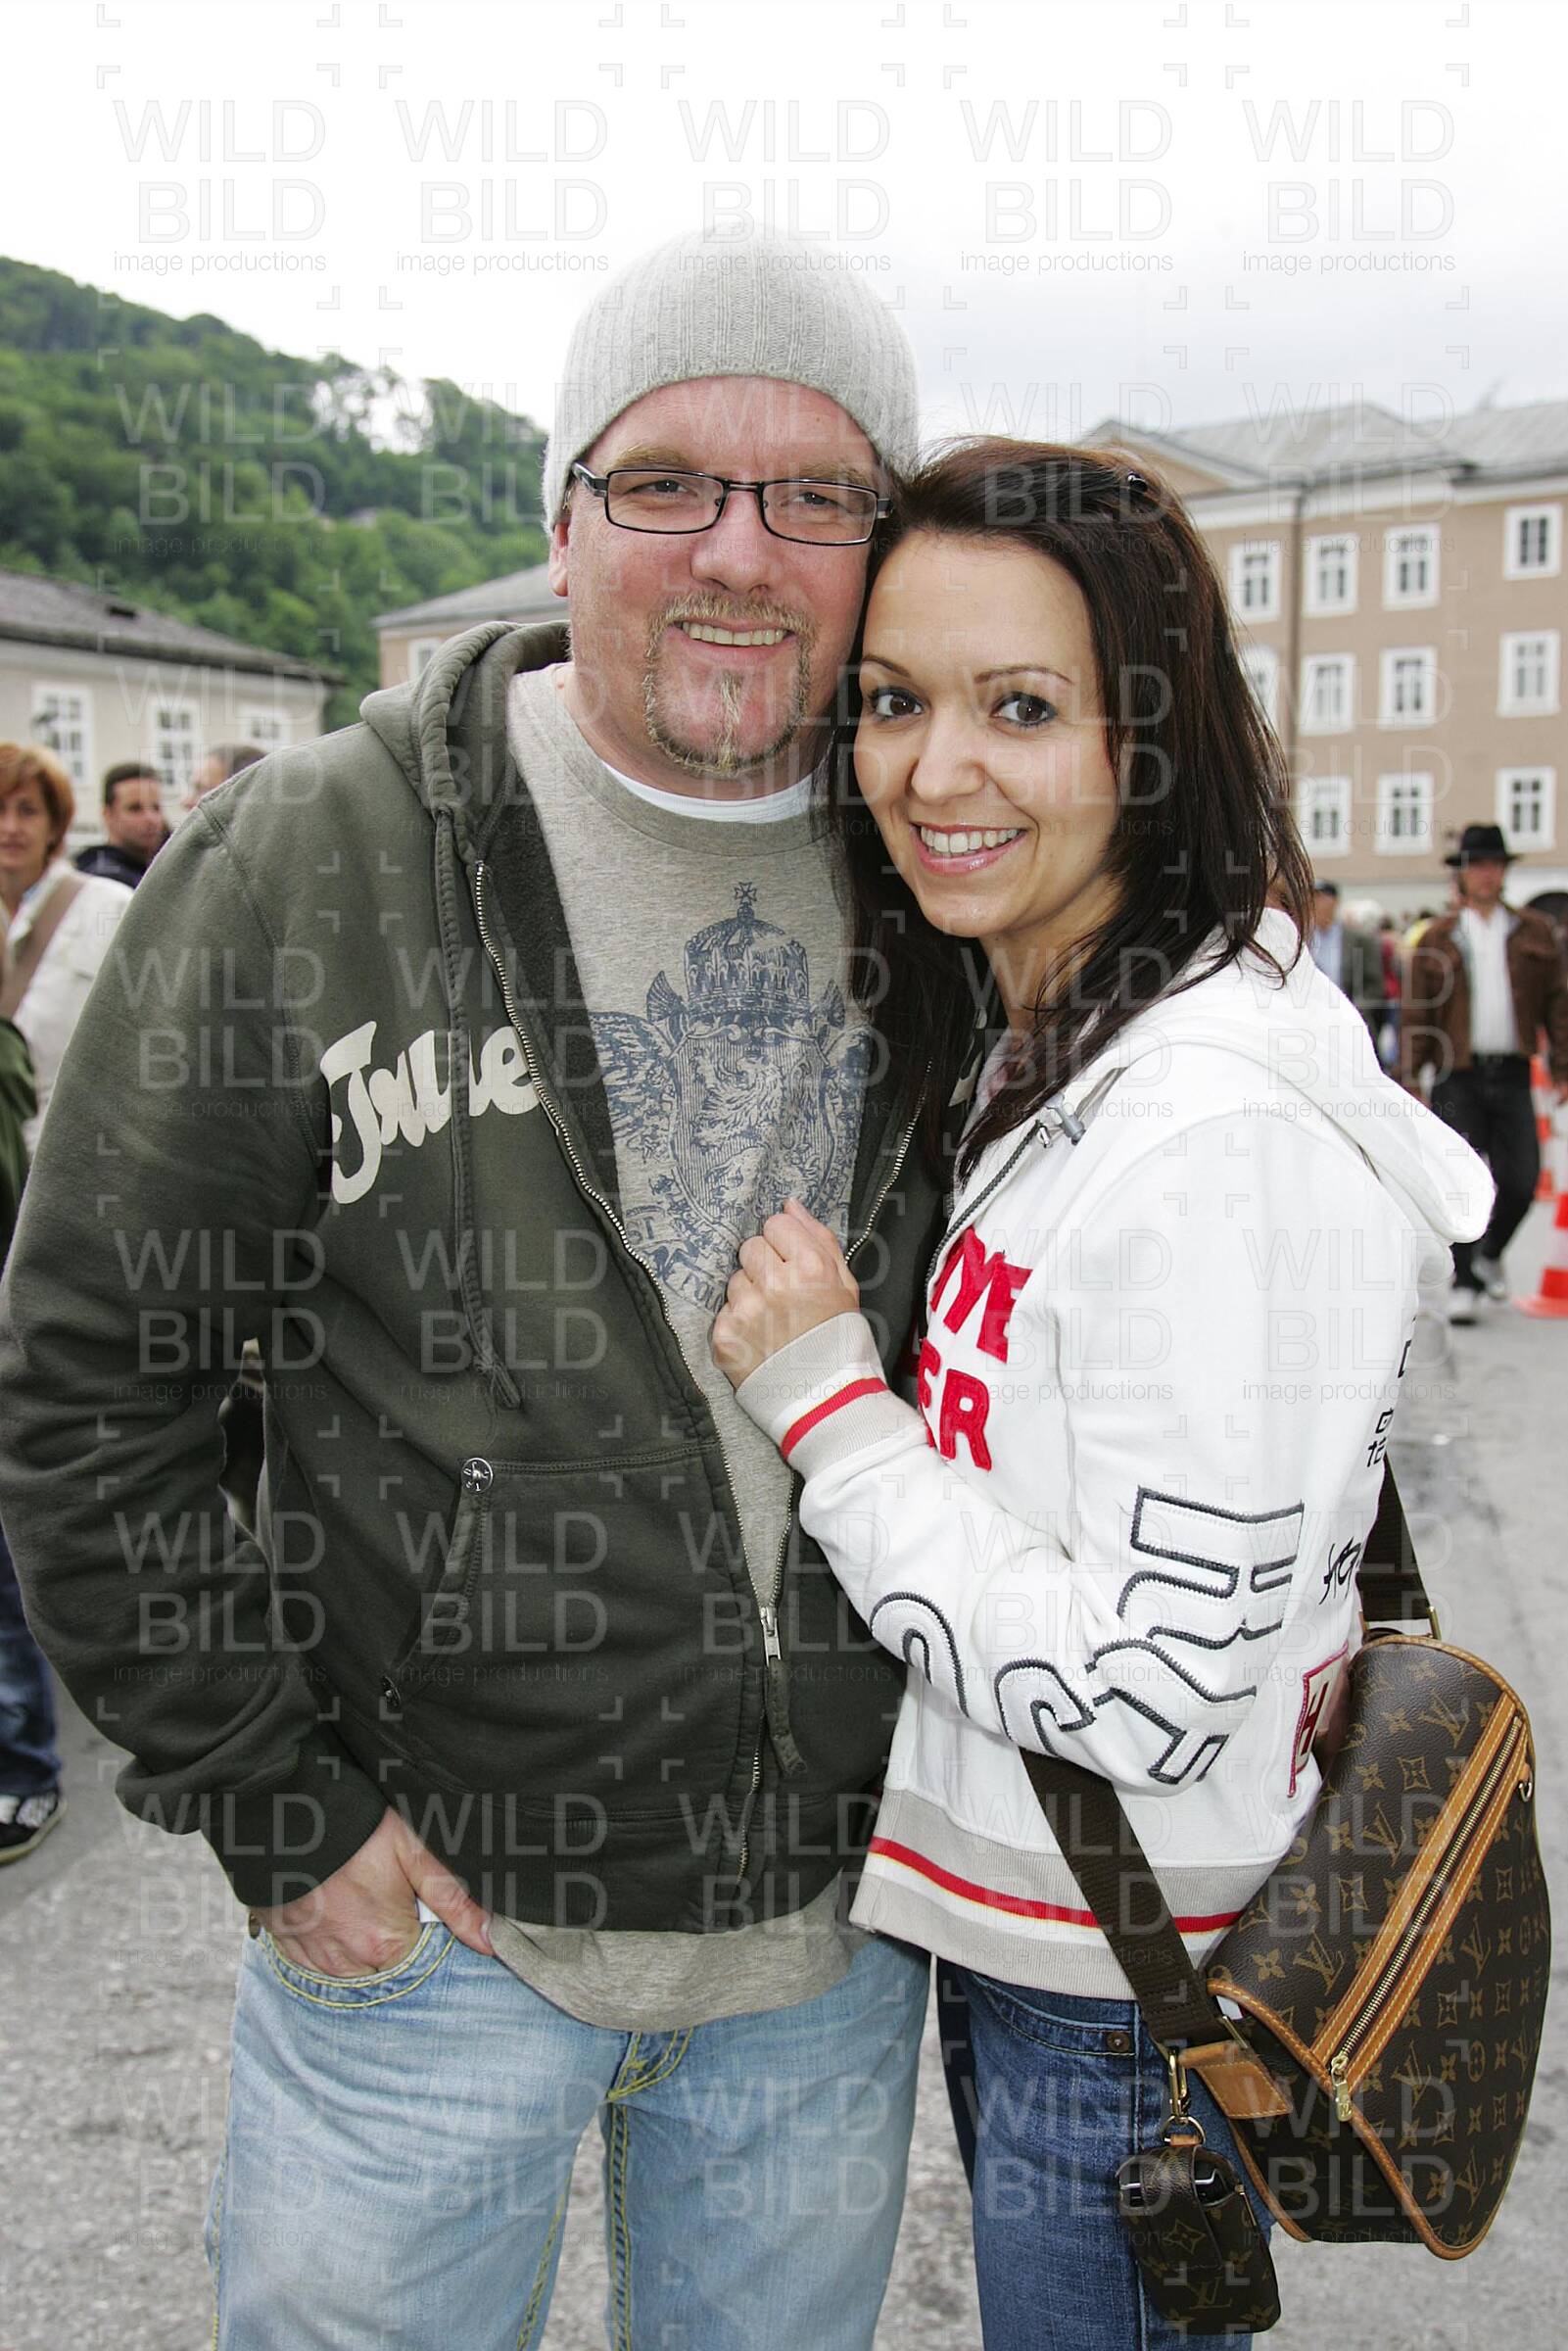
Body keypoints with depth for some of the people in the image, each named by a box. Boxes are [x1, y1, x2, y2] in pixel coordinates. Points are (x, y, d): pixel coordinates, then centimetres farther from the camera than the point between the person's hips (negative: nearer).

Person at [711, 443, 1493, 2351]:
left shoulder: (1220, 1137, -28)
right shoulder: (1035, 1053, 3)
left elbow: (1148, 1691, -27)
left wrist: (825, 1407, -23)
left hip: (1127, 1999, -9)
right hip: (1029, 1916, 9)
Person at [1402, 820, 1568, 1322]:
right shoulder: (1438, 937, 6)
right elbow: (1416, 1012, 4)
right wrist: (1410, 1078, -2)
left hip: (1511, 1076, 2)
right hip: (1458, 1077, -2)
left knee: (1521, 1181, -2)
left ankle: (1490, 1253, 26)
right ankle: (1464, 1284, 5)